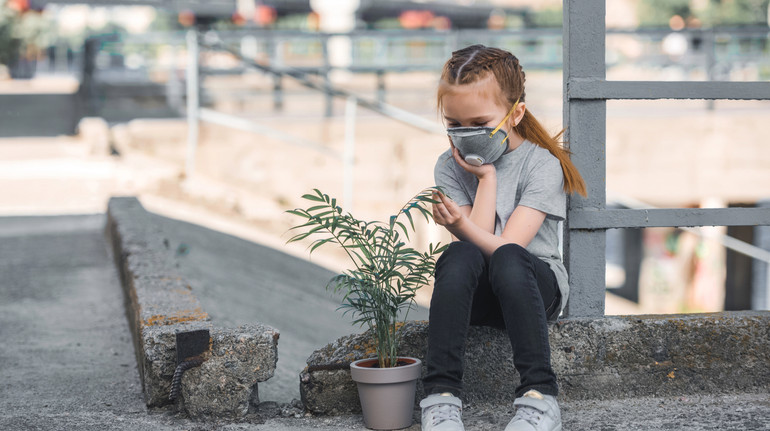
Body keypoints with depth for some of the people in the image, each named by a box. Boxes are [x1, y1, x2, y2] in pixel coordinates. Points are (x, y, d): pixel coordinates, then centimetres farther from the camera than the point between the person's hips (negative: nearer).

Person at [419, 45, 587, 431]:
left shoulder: (542, 164, -9)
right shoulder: (450, 166, 1)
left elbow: (506, 248, -19)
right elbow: (473, 245, -9)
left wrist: (464, 226, -36)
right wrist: (487, 177, -12)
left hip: (539, 285, -2)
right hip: (475, 294, 2)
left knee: (507, 260, -36)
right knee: (459, 257, -32)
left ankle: (539, 397, -35)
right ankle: (442, 398, -35)